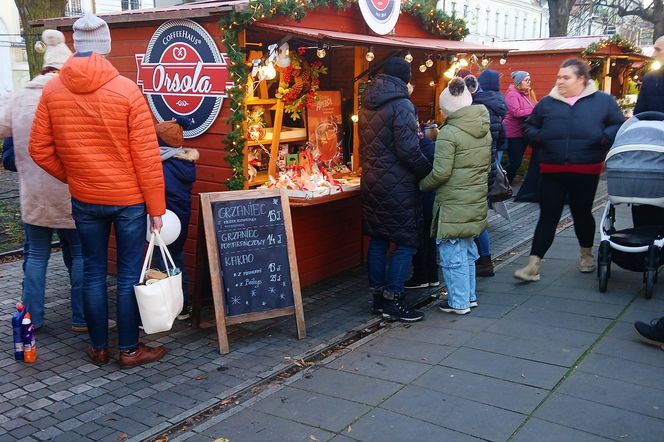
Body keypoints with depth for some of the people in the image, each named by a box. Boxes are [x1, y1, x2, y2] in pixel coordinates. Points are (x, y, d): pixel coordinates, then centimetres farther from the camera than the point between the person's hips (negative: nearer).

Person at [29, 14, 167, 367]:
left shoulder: (52, 90, -2)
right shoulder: (127, 90, -12)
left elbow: (39, 149, 2)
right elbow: (146, 156, -12)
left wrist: (70, 176, 16)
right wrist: (157, 207, -6)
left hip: (84, 201, 3)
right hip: (128, 199, -3)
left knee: (93, 273, 15)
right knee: (129, 275, 7)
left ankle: (98, 347, 26)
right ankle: (129, 350, 17)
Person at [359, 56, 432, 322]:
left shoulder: (367, 105, 11)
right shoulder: (401, 105, -14)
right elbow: (409, 151, -19)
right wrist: (429, 171, -6)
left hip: (371, 182, 8)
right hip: (397, 186, -8)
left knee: (377, 240, 14)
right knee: (406, 243, 0)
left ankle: (378, 297, 21)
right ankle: (393, 301, 1)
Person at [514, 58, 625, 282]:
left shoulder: (603, 101, 2)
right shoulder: (547, 103, 7)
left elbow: (620, 125, 5)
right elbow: (529, 127, 17)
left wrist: (604, 138, -13)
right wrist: (538, 137, -3)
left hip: (586, 171, -1)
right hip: (552, 171, 1)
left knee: (582, 213, 14)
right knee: (548, 216, 0)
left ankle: (586, 255, 37)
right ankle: (533, 265, 0)